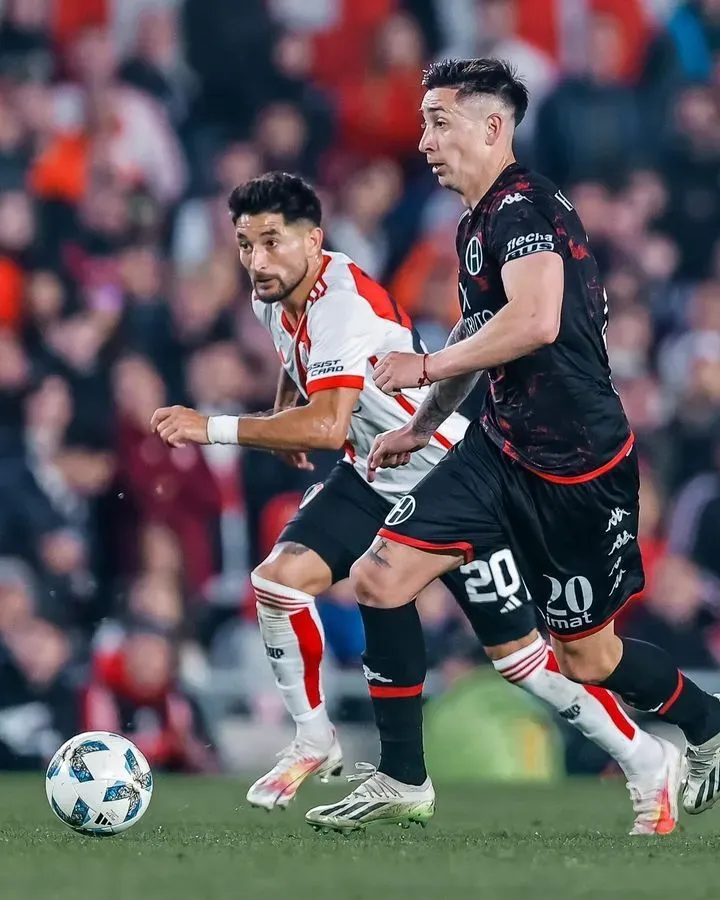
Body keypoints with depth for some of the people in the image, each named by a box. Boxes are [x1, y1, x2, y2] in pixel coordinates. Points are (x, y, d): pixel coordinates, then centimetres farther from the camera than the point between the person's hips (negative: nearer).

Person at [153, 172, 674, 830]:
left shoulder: (344, 303, -30)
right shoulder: (273, 300, -2)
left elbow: (328, 424, -42)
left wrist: (216, 428, -42)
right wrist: (280, 419, 13)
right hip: (373, 477, 8)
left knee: (518, 654, -4)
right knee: (278, 579, -13)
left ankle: (650, 765, 11)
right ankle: (315, 746, 5)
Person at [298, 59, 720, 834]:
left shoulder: (524, 205, -18)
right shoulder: (477, 222, 12)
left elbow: (535, 322, -32)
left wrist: (428, 367, -20)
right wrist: (421, 426, 30)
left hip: (575, 466, -9)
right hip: (501, 446, 9)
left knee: (588, 659, 4)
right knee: (380, 578, -5)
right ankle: (402, 783, 3)